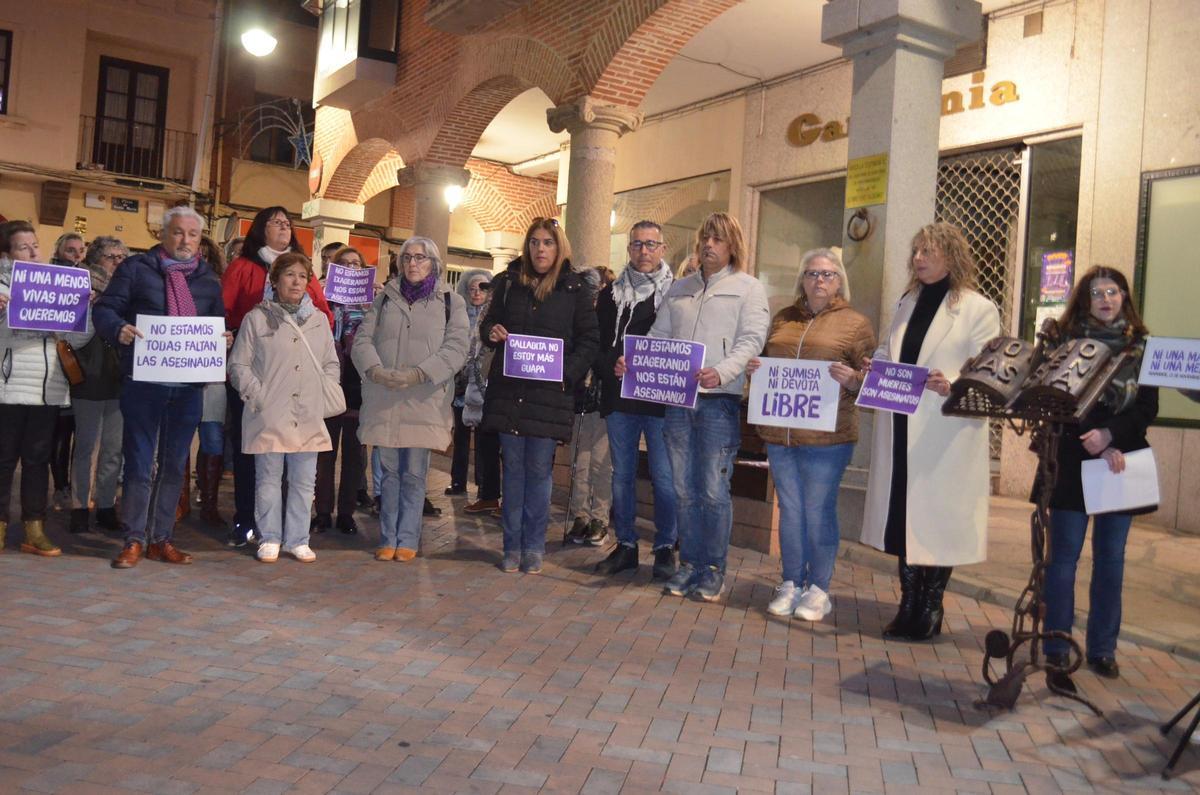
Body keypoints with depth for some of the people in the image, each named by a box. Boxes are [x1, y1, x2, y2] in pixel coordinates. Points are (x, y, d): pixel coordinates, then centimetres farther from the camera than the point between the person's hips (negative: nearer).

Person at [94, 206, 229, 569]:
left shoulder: (208, 279, 14)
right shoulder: (136, 268, 4)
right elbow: (104, 308, -1)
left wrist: (224, 340, -5)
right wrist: (118, 328, -21)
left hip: (189, 386, 4)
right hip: (143, 383, -3)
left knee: (174, 465, 9)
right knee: (139, 463, 1)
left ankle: (161, 539, 19)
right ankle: (134, 540, 11)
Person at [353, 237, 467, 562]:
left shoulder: (451, 301, 6)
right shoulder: (385, 298, 14)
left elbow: (455, 349, -5)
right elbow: (363, 339, 7)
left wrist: (417, 373, -17)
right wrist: (376, 369, -14)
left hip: (424, 401, -2)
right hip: (383, 400, 2)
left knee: (414, 474, 1)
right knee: (389, 471, 7)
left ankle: (407, 540, 10)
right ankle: (388, 539, 15)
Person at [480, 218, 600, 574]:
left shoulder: (574, 289, 1)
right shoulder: (508, 281, 8)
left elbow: (589, 340, 0)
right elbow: (488, 321, 18)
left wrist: (568, 372, -14)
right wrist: (491, 332, -6)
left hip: (550, 393, -2)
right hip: (508, 388, 3)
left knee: (539, 469, 2)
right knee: (513, 467, 7)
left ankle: (533, 548, 14)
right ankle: (512, 547, 16)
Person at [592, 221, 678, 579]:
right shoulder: (611, 295, 12)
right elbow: (595, 345, 9)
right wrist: (611, 367, -9)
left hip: (662, 400, -3)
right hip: (619, 398, 3)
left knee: (664, 478, -1)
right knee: (622, 475, 10)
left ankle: (665, 548, 12)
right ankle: (625, 545, 21)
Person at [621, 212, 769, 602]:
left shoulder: (748, 288, 3)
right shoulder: (680, 288, 17)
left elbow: (751, 340, -8)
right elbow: (658, 336, 14)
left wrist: (721, 372, -26)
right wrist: (632, 361, -5)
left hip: (719, 401, -4)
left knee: (714, 490, -2)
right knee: (684, 488, 9)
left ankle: (713, 569, 11)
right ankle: (689, 563, 20)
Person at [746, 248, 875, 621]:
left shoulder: (855, 323, 2)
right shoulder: (782, 319, 15)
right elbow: (766, 363, 24)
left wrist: (851, 378, -21)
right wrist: (754, 368, 2)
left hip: (826, 436, -4)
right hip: (779, 432, 4)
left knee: (819, 511, 0)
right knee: (790, 509, 10)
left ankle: (819, 588, 13)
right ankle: (791, 583, 20)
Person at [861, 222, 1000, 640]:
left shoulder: (979, 309, -3)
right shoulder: (907, 303, 16)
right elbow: (886, 355, 19)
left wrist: (950, 386, -26)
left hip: (945, 436, -5)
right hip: (901, 431, 6)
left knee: (936, 518, 2)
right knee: (903, 515, 9)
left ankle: (930, 607, 17)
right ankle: (908, 604, 21)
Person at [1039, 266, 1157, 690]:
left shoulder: (1141, 347, 7)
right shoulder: (1064, 340, 2)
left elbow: (1148, 408, 1)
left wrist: (1111, 435, -17)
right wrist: (1096, 448, -15)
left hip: (1121, 462, 2)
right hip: (1072, 463, -2)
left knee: (1111, 559, 8)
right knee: (1064, 557, -1)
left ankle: (1102, 649, 18)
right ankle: (1056, 650, 6)